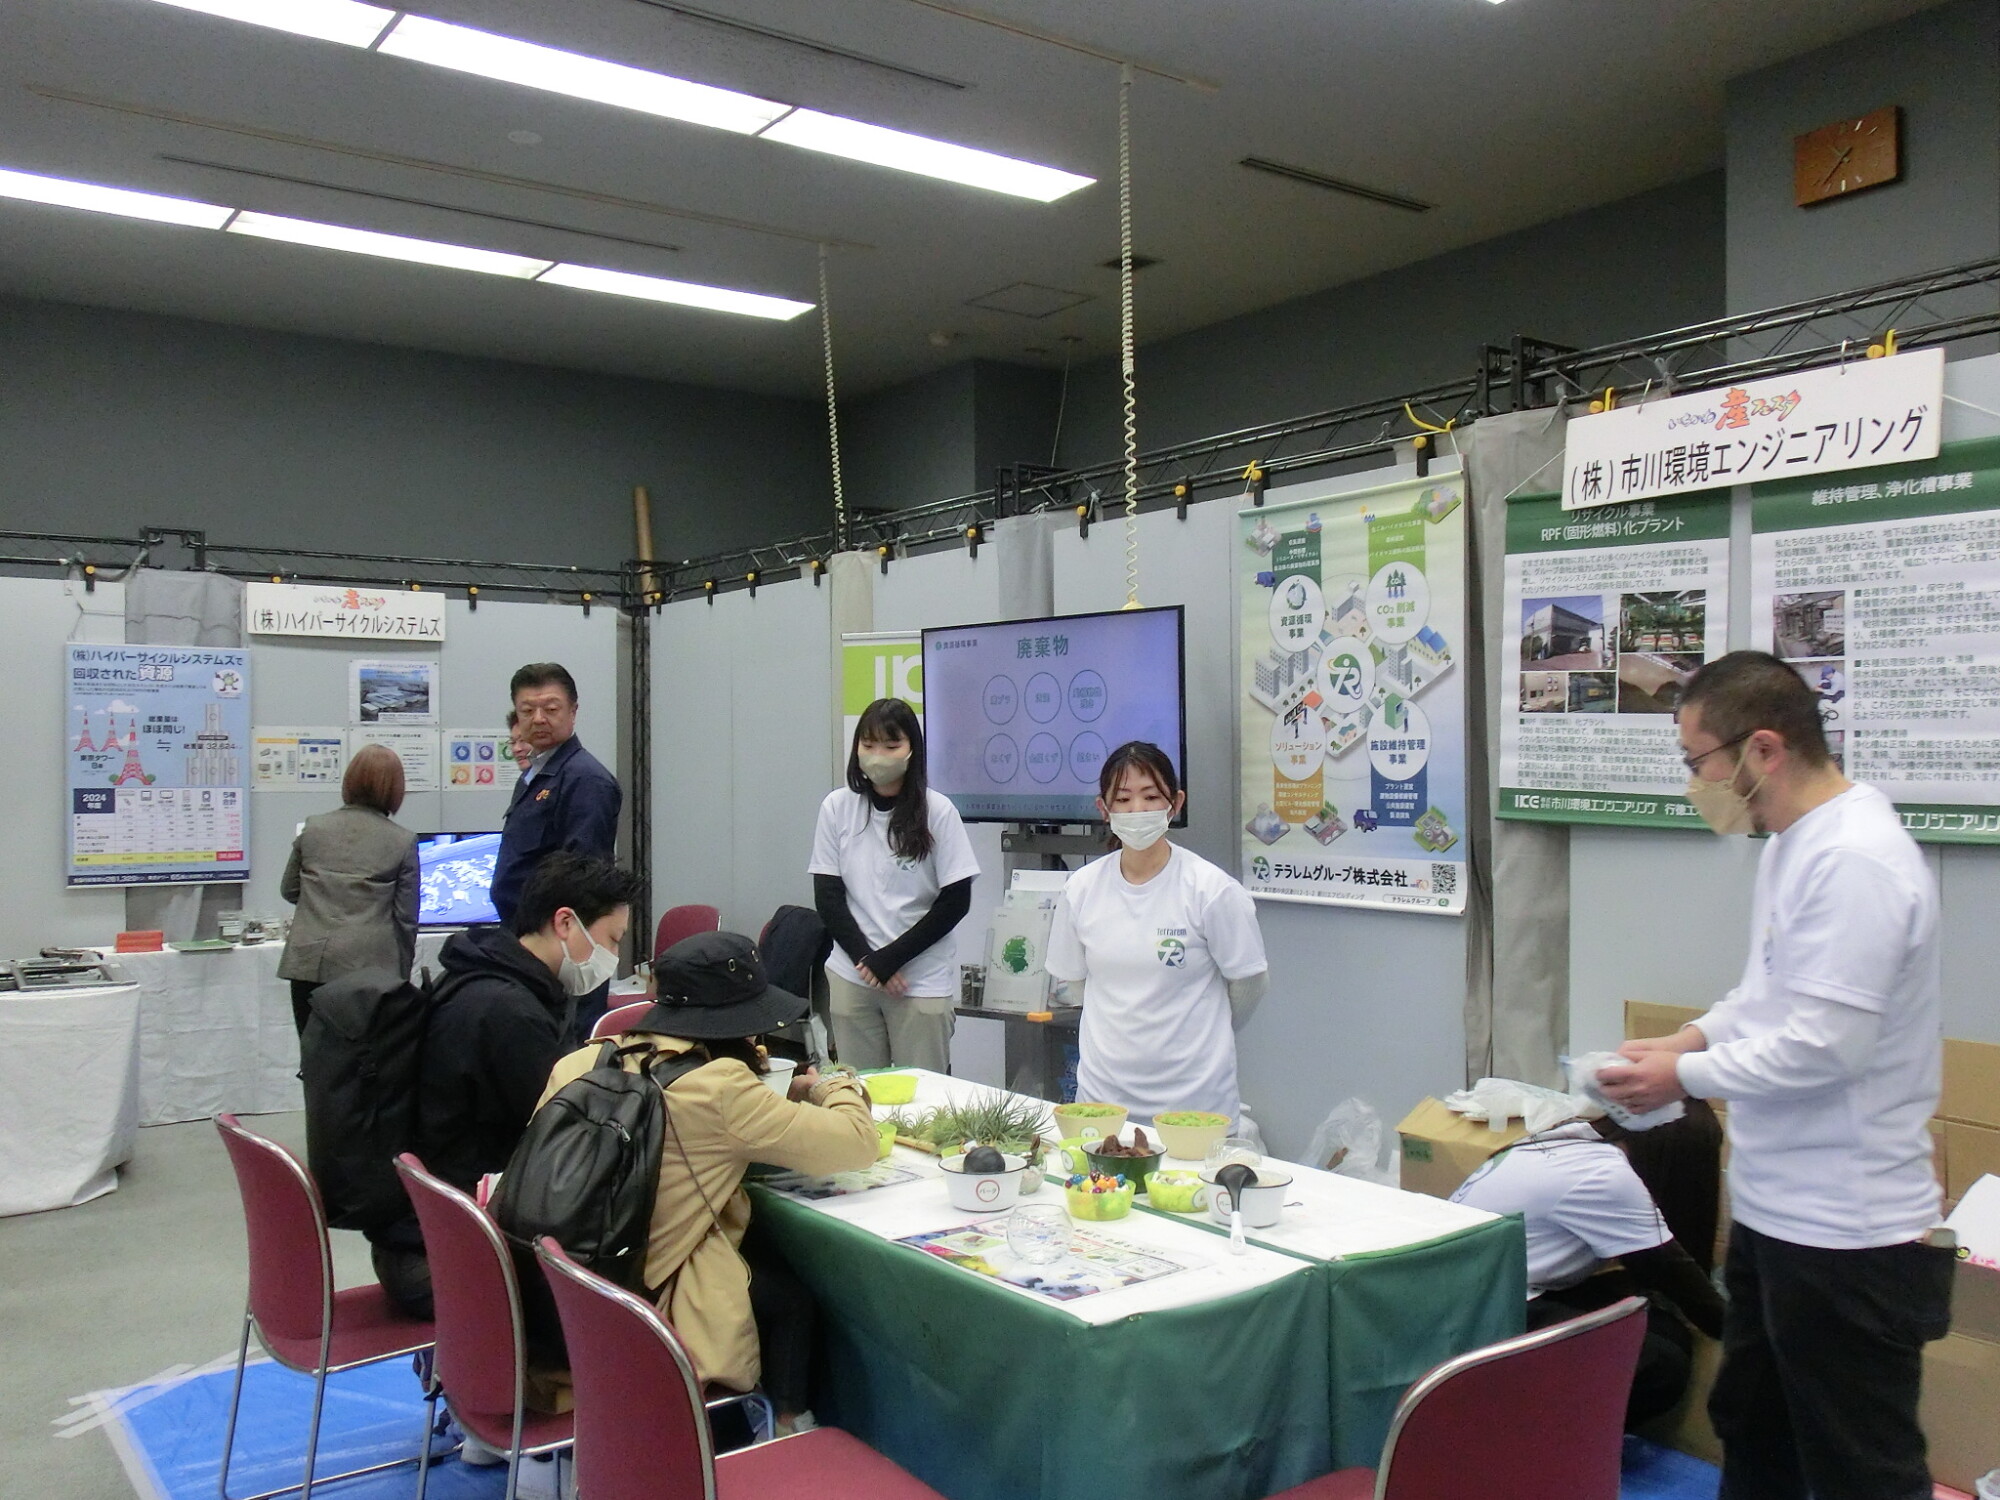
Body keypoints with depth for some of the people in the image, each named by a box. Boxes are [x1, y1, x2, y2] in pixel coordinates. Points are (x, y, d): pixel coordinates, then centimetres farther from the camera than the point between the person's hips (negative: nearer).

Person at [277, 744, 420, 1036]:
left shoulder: (312, 828, 5)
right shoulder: (403, 841, -2)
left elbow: (289, 890, 17)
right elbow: (406, 916, 1)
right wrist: (402, 973, 12)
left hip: (308, 964, 2)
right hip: (369, 967, -2)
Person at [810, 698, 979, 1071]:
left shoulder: (937, 812, -6)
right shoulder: (837, 807, 0)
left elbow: (955, 901, -5)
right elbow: (827, 896, 3)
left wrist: (891, 958, -10)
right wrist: (866, 959, -8)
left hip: (922, 978, -2)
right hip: (851, 975, 2)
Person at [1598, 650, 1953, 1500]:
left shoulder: (1853, 860, -24)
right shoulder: (1795, 841, 8)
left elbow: (1825, 1044, -27)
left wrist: (1686, 1076, -14)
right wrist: (1690, 1037, 4)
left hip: (1845, 1236, -10)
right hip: (1776, 1212, 10)